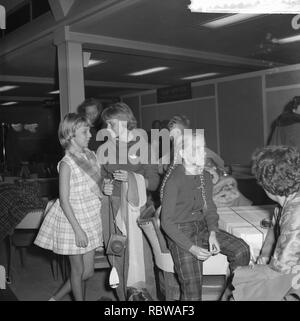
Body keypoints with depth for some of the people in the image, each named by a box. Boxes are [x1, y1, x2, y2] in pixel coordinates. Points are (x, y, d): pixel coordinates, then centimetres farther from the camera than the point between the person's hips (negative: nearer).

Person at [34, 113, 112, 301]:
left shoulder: (91, 155, 3)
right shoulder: (67, 164, -17)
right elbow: (64, 201, -17)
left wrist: (104, 191, -6)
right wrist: (78, 229, -18)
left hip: (90, 218, 7)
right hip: (73, 219, -7)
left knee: (88, 272, 14)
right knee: (78, 270, 9)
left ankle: (56, 298, 33)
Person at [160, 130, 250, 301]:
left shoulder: (206, 177, 5)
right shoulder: (173, 181, -16)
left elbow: (210, 210, 10)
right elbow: (167, 222, -15)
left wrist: (213, 233, -10)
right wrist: (191, 248, -22)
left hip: (203, 227, 6)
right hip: (181, 233, -6)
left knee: (242, 249, -12)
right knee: (192, 290, -18)